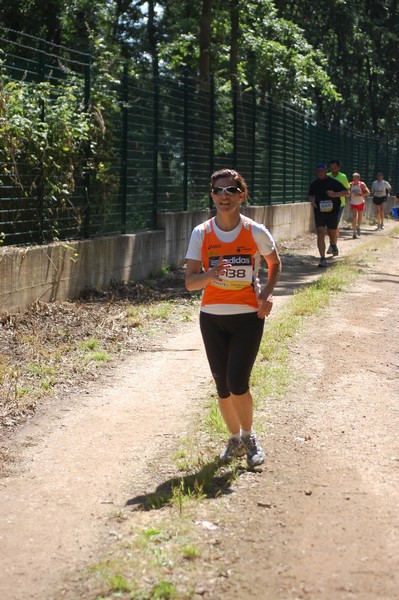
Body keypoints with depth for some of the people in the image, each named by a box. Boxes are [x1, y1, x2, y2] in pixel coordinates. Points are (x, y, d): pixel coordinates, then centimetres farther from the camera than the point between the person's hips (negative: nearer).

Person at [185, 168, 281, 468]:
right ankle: (235, 438, 30)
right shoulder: (201, 234, -5)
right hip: (212, 317, 2)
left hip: (249, 317, -2)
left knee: (237, 383, -12)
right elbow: (190, 282, -7)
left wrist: (266, 294, -5)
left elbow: (275, 264, 11)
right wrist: (210, 275, -29)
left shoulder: (256, 232, -7)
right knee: (223, 386, 7)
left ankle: (250, 436, 13)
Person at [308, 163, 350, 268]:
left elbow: (347, 192, -6)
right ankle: (322, 259, -13)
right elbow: (311, 195, 22)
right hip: (319, 212, 2)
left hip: (332, 212, -2)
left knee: (332, 233, 9)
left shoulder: (333, 182, -4)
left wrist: (335, 194, -21)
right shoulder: (314, 183, 7)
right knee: (320, 233, -12)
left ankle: (333, 245, 47)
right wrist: (312, 201, -2)